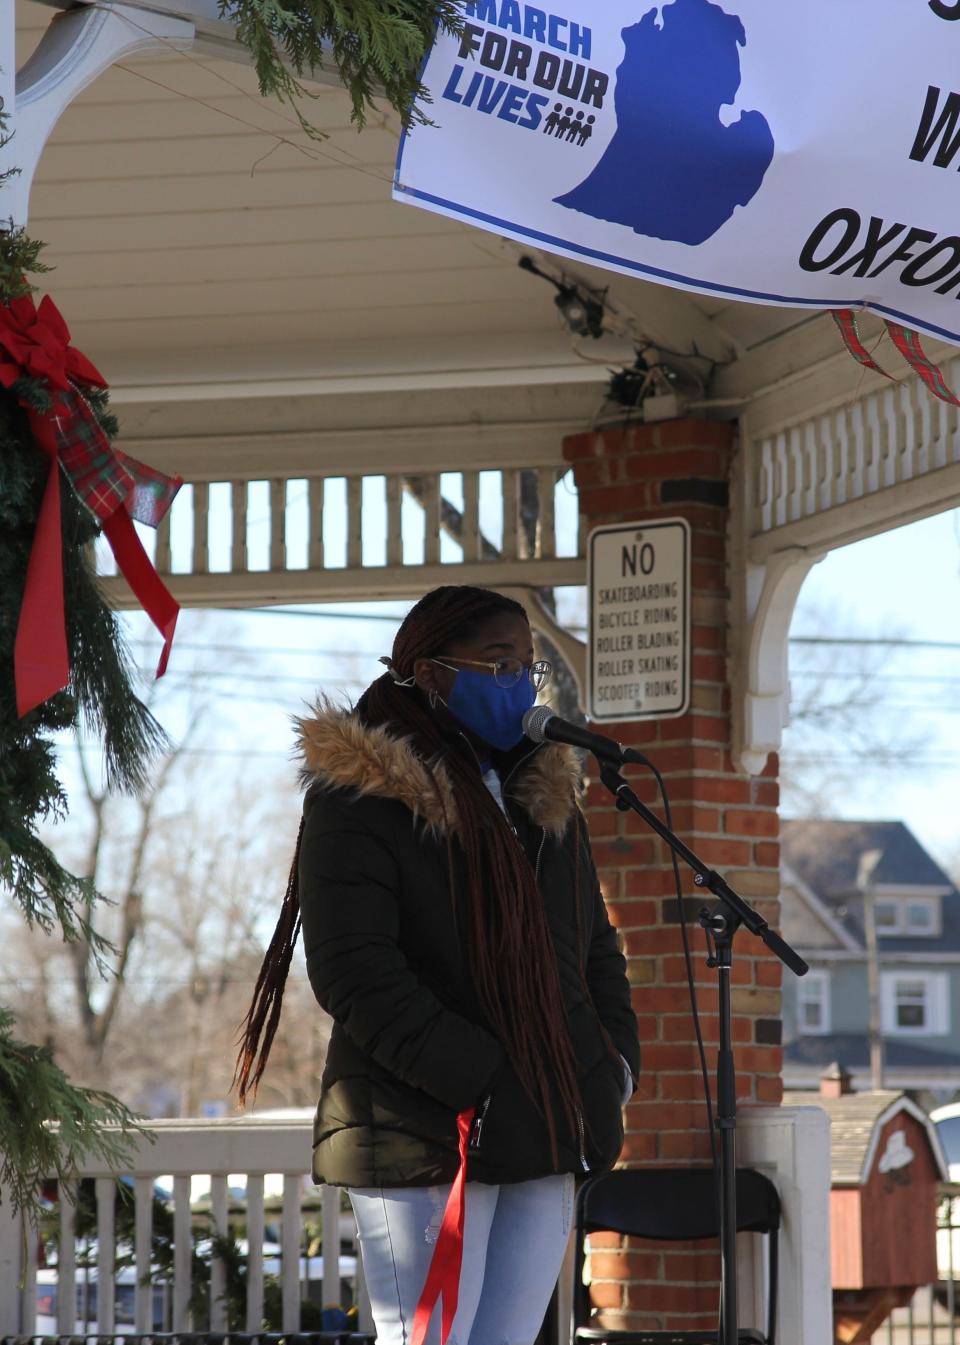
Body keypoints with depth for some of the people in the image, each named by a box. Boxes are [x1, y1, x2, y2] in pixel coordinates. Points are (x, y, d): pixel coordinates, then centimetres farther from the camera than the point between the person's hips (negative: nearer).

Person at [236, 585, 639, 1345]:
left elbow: (595, 948, 24)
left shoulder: (546, 796, 18)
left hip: (544, 1140, 7)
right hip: (426, 1140, -7)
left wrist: (613, 1067, 5)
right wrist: (482, 1083, -19)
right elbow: (356, 975, -14)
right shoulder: (361, 796, -5)